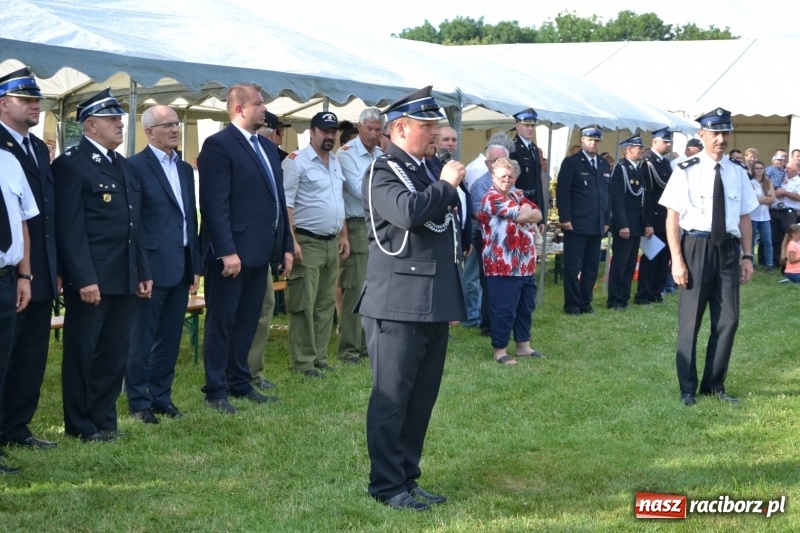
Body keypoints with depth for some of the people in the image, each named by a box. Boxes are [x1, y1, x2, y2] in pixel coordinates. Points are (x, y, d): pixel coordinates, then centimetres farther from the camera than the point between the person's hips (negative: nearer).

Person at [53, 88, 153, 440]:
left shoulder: (122, 164, 17)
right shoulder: (70, 164, -9)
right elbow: (70, 229, -15)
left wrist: (143, 272, 14)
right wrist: (85, 278, -20)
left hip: (124, 278, 8)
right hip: (90, 278, -8)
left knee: (116, 352, 12)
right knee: (82, 352, 3)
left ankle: (104, 420, 22)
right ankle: (79, 425, 13)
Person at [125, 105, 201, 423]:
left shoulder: (184, 169, 14)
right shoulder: (135, 166, -8)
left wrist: (195, 266, 12)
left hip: (181, 266, 7)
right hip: (153, 266, -7)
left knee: (170, 338, 12)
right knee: (142, 338, 3)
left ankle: (161, 396, 22)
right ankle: (139, 402, 11)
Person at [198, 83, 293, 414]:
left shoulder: (268, 147, 16)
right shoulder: (219, 145, -11)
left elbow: (278, 200, 18)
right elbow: (215, 204, -18)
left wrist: (286, 245, 13)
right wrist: (227, 251, -23)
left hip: (260, 251, 8)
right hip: (231, 252, -8)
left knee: (247, 322, 15)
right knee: (222, 323, 2)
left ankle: (240, 383, 25)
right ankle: (215, 391, 10)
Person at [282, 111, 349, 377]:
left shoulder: (335, 162, 15)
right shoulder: (297, 161, -10)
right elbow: (285, 204, -15)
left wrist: (343, 236, 16)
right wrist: (291, 241, -21)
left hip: (332, 243, 8)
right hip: (307, 242, -8)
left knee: (326, 304, 11)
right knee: (304, 304, -4)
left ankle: (319, 356, 18)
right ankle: (303, 361, 1)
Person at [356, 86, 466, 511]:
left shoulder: (425, 171, 18)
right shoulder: (383, 173, -9)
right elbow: (408, 212, -31)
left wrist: (452, 299, 23)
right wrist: (446, 185, -15)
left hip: (433, 305, 8)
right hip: (399, 306, -8)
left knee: (422, 398, 12)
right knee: (391, 398, -1)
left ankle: (407, 478, 21)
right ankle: (386, 485, 7)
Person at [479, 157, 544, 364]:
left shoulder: (517, 196, 18)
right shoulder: (492, 198, -11)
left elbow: (537, 215, 5)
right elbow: (521, 215, -20)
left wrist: (524, 214, -12)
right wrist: (526, 210, 1)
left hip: (526, 265, 9)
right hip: (504, 267, -9)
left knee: (526, 307, 16)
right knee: (504, 310, -4)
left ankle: (523, 346, 27)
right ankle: (500, 350, 4)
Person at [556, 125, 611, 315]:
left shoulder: (604, 164, 16)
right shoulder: (571, 162, -2)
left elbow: (608, 193, 17)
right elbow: (562, 192, -8)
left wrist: (607, 220, 11)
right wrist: (565, 219, -14)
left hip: (597, 226, 6)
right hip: (576, 225, -6)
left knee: (592, 267, 8)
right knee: (573, 266, -1)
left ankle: (585, 302, 17)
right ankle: (572, 304, 6)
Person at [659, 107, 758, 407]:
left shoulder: (738, 172, 6)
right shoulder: (686, 171, -7)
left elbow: (744, 217, 10)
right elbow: (673, 217, -7)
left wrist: (747, 256, 6)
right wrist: (677, 260, -12)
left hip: (728, 248, 4)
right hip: (697, 246, -4)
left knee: (728, 319, 7)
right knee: (690, 320, 5)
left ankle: (714, 385, 22)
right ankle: (687, 389, 18)